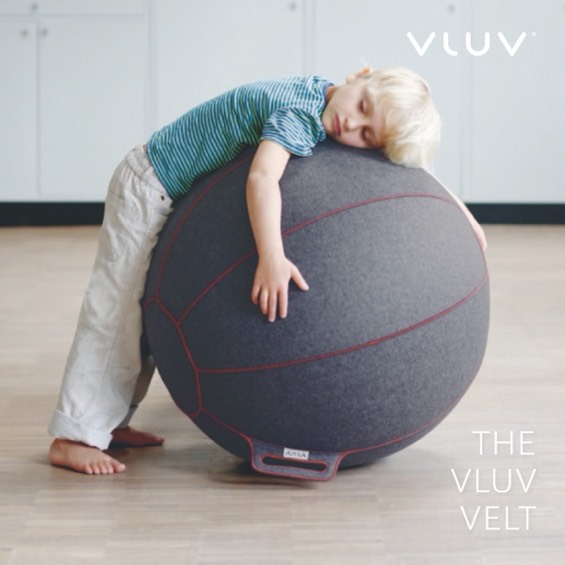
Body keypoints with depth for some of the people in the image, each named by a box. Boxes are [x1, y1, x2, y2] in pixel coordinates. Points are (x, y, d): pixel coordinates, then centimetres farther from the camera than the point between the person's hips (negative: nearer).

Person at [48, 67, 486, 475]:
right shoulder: (298, 117, -31)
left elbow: (412, 163, 8)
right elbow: (261, 179, -50)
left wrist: (461, 214, 4)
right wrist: (272, 258, -62)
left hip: (182, 200, 9)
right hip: (149, 187, -9)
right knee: (118, 307, -10)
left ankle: (110, 423, 24)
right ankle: (72, 438, -9)